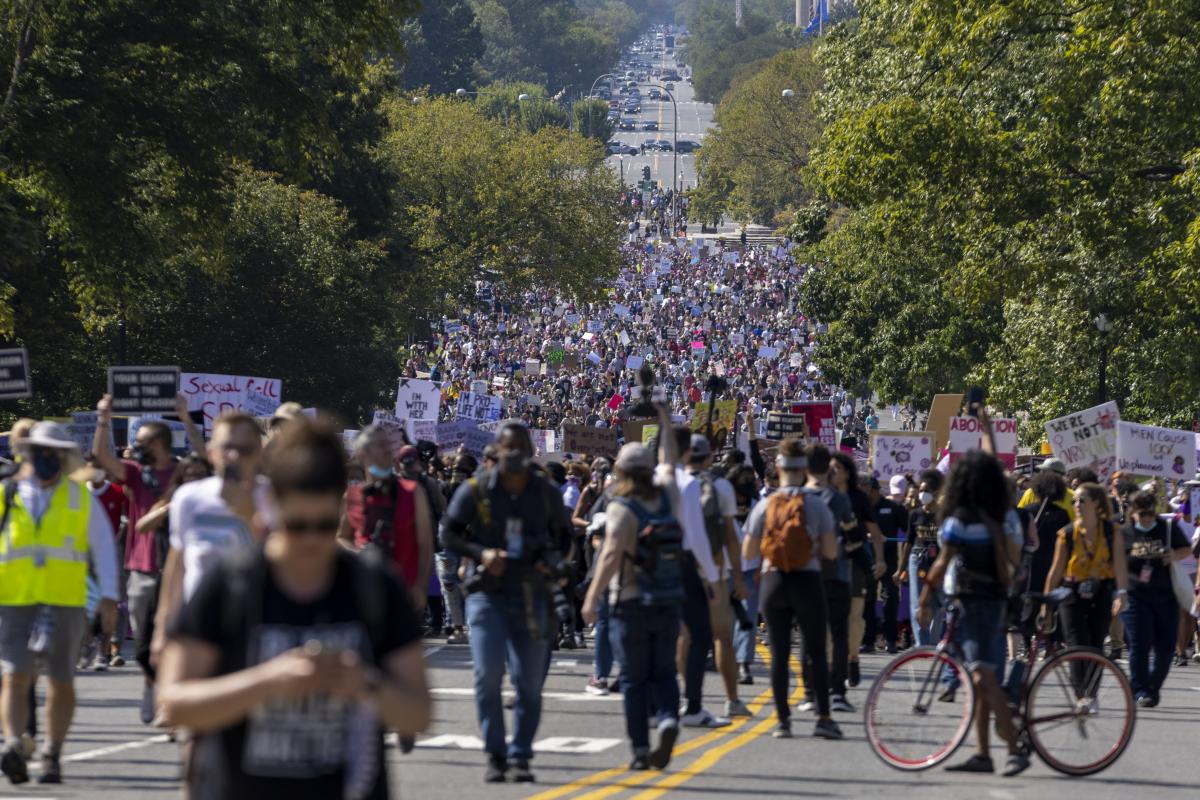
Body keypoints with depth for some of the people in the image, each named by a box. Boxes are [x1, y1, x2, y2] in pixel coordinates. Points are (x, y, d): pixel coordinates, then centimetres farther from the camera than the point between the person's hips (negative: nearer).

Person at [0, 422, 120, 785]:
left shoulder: (81, 498, 8)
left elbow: (103, 547, 8)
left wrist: (108, 598, 1)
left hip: (64, 602, 1)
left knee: (61, 682, 5)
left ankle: (52, 755, 15)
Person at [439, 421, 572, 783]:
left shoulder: (546, 493, 6)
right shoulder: (475, 490, -2)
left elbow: (563, 535, 18)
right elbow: (449, 533, 3)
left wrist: (553, 558, -3)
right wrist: (480, 553, -14)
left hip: (531, 595, 2)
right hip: (487, 593, -2)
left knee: (530, 681, 2)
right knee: (488, 674, -13)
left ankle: (520, 757, 12)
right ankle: (495, 755, -2)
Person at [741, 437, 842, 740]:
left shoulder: (764, 506, -1)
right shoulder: (816, 504, -5)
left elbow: (748, 553, 1)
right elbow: (831, 551, -5)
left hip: (773, 581, 1)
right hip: (807, 581, -1)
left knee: (779, 654, 5)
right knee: (816, 652, 4)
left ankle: (782, 719, 2)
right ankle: (823, 717, -3)